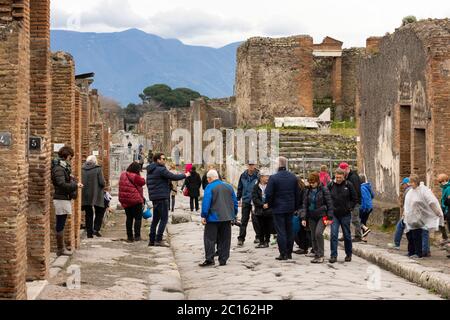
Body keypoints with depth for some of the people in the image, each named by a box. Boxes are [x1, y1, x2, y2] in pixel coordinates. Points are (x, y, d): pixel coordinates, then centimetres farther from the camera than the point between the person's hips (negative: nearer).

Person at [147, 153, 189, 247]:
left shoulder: (150, 170, 14)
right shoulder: (161, 170, -14)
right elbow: (173, 177, -14)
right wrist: (185, 175, 1)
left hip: (154, 197, 9)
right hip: (161, 197, -9)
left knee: (156, 218, 14)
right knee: (164, 218, -6)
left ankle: (152, 240, 15)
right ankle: (158, 240, -10)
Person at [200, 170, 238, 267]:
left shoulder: (209, 187, -7)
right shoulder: (228, 186, 10)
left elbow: (206, 203, -14)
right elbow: (235, 202, 14)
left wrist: (203, 216, -11)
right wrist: (234, 215, 21)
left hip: (213, 218, -5)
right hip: (227, 218, 5)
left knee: (209, 239, -1)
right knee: (224, 240, 9)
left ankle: (209, 259, -8)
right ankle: (223, 260, 10)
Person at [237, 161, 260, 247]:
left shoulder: (258, 176, -7)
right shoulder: (243, 176, 4)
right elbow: (240, 188, 13)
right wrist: (238, 199, 11)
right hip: (245, 201, 3)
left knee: (255, 220, 4)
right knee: (244, 220, 2)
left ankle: (258, 237, 20)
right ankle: (241, 238, 3)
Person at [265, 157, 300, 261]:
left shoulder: (273, 178, -14)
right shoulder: (293, 177, 3)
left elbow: (269, 193, -12)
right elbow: (297, 193, 9)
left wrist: (267, 203, 7)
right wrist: (296, 206, 17)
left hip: (278, 208, -5)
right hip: (290, 208, 5)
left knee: (280, 231, -1)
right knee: (289, 230, 12)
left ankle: (283, 254, -2)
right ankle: (289, 253, 16)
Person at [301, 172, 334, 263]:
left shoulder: (324, 190, -7)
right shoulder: (308, 191, 6)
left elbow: (329, 204, -6)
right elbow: (305, 205, 8)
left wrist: (329, 218, -9)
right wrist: (303, 218, 0)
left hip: (322, 216, -5)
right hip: (312, 217, 5)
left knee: (318, 233, -21)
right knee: (313, 235, 10)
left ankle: (321, 256, -16)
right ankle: (316, 252, 27)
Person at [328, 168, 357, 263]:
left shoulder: (348, 185, -4)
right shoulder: (331, 185, 0)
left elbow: (355, 198, 4)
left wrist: (350, 208, -3)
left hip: (345, 215, -1)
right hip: (334, 214, 1)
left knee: (347, 235, 10)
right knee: (333, 235, -7)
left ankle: (348, 255, 23)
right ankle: (333, 256, -5)